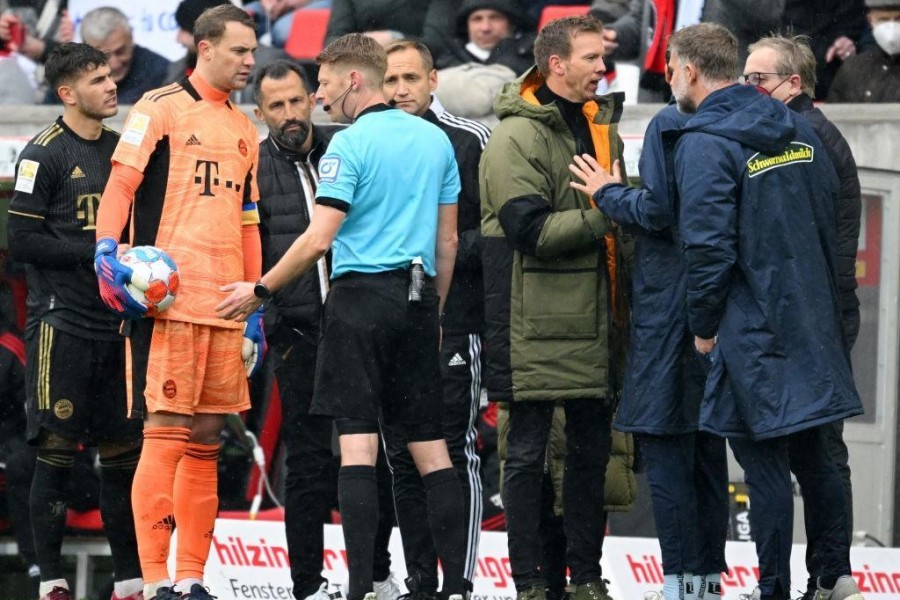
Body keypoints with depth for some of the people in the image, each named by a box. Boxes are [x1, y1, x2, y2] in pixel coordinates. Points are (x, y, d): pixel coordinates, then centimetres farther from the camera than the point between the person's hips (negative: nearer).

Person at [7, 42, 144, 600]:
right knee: (57, 451, -4)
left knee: (125, 450, 6)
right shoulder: (44, 154, -6)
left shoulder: (123, 148, 14)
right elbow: (24, 240, -12)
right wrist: (98, 254, -15)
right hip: (62, 322, -6)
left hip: (118, 322, 6)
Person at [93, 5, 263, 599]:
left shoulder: (244, 130, 20)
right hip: (169, 300, -7)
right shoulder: (162, 108, -1)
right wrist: (107, 251, -21)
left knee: (206, 440, 7)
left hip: (226, 306, 7)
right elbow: (119, 186, -7)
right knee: (165, 434, -9)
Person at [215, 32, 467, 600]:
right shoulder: (436, 140, 11)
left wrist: (260, 290, -3)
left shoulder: (350, 144, -9)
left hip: (363, 294, -6)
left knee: (357, 443, -6)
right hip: (418, 298, 6)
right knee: (430, 446, 8)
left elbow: (319, 239, -14)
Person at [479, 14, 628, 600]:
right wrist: (604, 216, -23)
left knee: (592, 450, 11)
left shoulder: (601, 126, 14)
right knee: (528, 452, -2)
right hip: (536, 325, -7)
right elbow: (532, 231, -20)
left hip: (595, 319, 8)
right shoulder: (517, 138, -11)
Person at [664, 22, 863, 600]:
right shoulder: (799, 129, 8)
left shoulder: (705, 144, -15)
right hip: (812, 322, 7)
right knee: (811, 451, 17)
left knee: (766, 464, -1)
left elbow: (709, 245, -20)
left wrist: (704, 326, -7)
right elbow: (831, 215, 14)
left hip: (752, 332, -7)